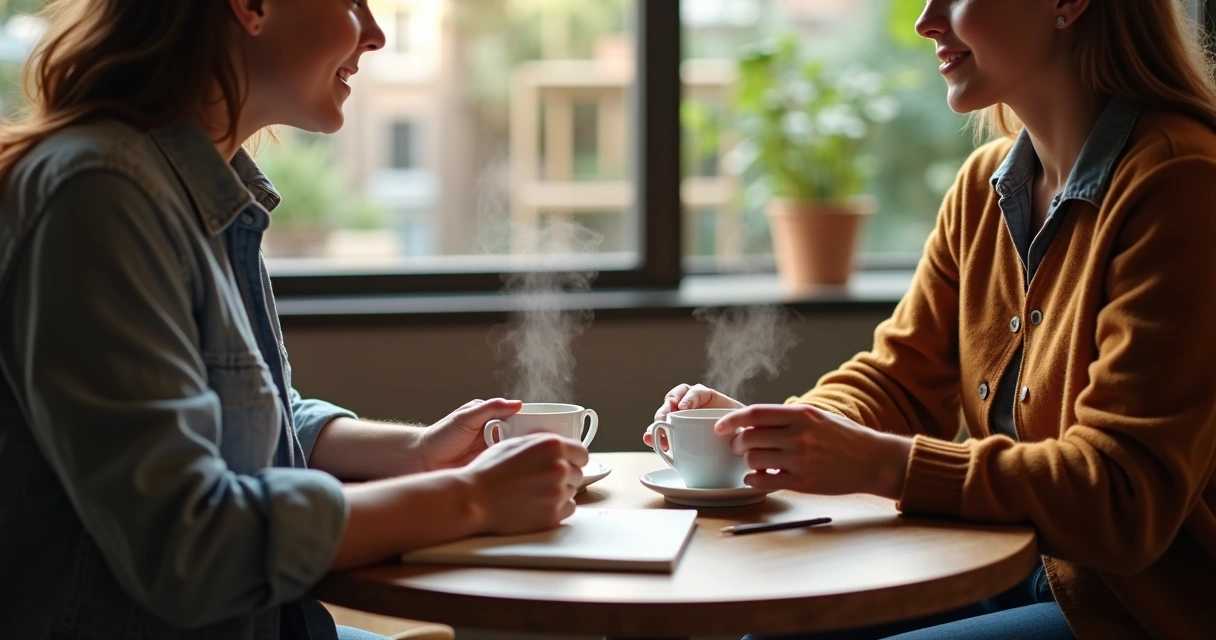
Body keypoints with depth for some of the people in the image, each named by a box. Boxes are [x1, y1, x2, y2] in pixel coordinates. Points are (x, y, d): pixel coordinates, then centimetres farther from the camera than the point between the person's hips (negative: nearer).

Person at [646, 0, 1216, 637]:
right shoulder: (987, 183, 8)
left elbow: (1125, 495, -24)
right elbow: (899, 380, 11)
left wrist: (881, 464, -30)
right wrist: (762, 427, -9)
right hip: (1014, 580, 7)